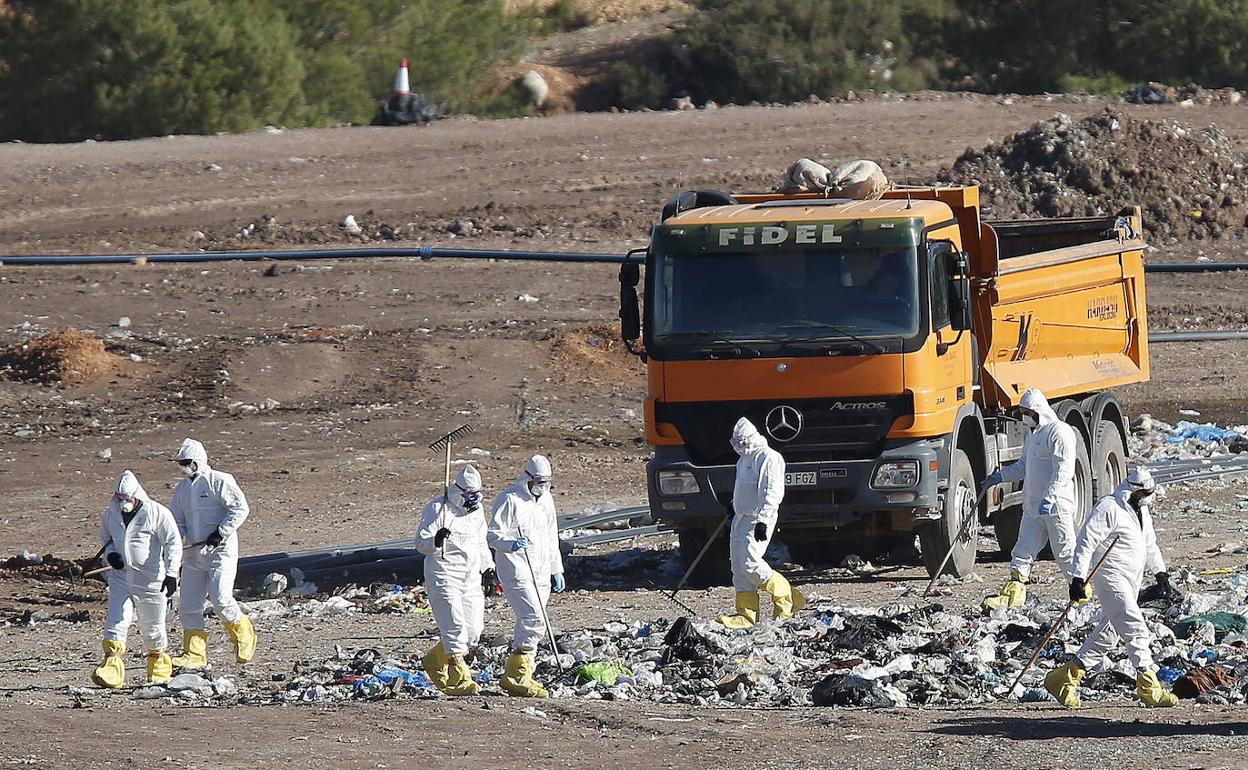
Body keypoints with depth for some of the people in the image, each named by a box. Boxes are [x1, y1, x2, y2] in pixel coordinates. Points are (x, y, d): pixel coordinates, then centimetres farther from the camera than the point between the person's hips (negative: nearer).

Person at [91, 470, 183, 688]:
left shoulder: (156, 513, -12)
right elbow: (105, 537, 22)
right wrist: (110, 553, 0)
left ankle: (160, 669, 27)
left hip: (150, 578, -4)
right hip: (121, 575, 4)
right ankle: (111, 669, -16)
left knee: (152, 625, 6)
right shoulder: (111, 512, 4)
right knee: (116, 621, -9)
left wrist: (171, 574, -16)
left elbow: (173, 543, -9)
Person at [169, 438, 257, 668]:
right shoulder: (181, 489, 15)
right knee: (189, 604, 0)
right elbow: (177, 520, 18)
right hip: (194, 553, 7)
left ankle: (244, 636, 9)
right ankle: (195, 654, 6)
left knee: (221, 599, -16)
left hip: (220, 551, -7)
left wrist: (222, 533, -18)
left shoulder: (219, 481, -7)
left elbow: (240, 508, -12)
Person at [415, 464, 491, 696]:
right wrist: (436, 541, -32)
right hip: (443, 575, -7)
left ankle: (435, 660, 27)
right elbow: (421, 543, -11)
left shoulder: (476, 510, 13)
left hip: (471, 577, 7)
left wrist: (487, 567, 18)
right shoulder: (437, 509, -9)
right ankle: (458, 679, -18)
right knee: (455, 627, -17)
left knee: (473, 631, 5)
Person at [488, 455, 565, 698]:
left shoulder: (546, 500, 16)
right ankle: (517, 675, -18)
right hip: (516, 571, -8)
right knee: (534, 619, -20)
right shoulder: (510, 499, -8)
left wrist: (556, 570, 24)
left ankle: (519, 676, 15)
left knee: (530, 623, 8)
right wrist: (511, 543, -32)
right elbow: (493, 534, -12)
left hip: (541, 574, 8)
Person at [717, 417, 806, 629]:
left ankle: (786, 598, -2)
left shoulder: (767, 458, -13)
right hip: (741, 517, 10)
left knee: (750, 563, -16)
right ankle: (746, 614, 7)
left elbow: (771, 493, -19)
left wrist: (762, 521, -25)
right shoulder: (745, 459, 18)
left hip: (757, 519, -10)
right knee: (739, 566, 5)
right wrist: (736, 515, 30)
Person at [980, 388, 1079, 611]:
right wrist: (998, 478, 21)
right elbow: (1024, 467, 28)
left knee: (1065, 551, 0)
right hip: (1033, 505, 9)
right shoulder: (1032, 433, 17)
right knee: (1023, 551, 5)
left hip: (1056, 506, -9)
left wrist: (1049, 498, -28)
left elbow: (1064, 471, -20)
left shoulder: (1060, 432, -13)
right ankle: (1012, 595, 5)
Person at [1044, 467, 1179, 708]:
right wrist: (1078, 578, -19)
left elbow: (1150, 544, 29)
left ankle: (1065, 678, 17)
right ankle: (1148, 687, -16)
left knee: (1108, 634, 11)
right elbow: (1087, 541, -15)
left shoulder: (1141, 511, 17)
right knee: (1136, 629, -15)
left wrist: (1160, 573, 20)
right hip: (1111, 578, -9)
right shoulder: (1110, 508, -13)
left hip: (1130, 583, 9)